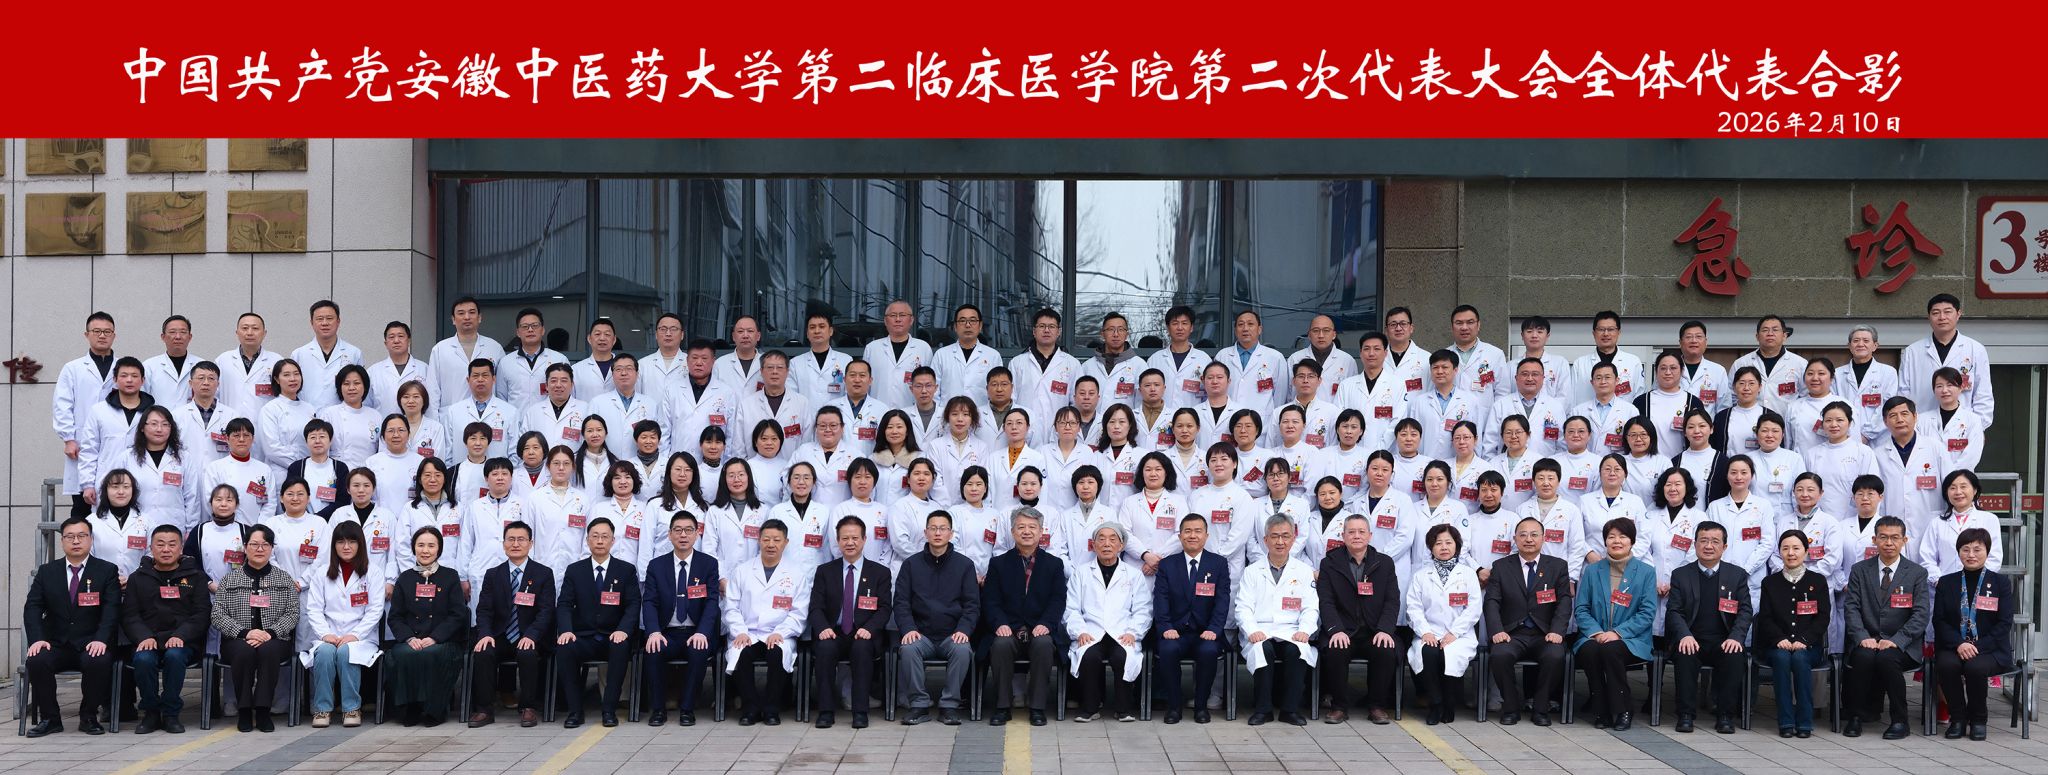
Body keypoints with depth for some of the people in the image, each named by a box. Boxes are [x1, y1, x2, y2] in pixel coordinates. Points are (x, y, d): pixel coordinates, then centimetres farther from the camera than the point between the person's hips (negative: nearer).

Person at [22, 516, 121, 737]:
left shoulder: (107, 571, 5)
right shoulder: (46, 572, 12)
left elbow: (111, 610, -6)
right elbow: (33, 608, 3)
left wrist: (101, 639, -23)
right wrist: (37, 639, -16)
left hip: (91, 646, -2)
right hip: (56, 645, 2)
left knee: (98, 662, -35)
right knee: (36, 661, -29)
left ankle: (89, 717, -12)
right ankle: (49, 718, -11)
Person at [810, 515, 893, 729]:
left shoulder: (880, 572, 10)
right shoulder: (825, 571, 13)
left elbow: (885, 608, 2)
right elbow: (816, 607, 4)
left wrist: (868, 629, -18)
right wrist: (823, 628, -18)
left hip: (864, 635, -1)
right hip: (833, 634, 1)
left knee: (861, 648, -36)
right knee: (826, 648, -34)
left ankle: (860, 712, -31)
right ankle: (825, 711, -28)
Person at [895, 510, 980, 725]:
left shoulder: (964, 565, 8)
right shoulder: (911, 564, 10)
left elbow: (972, 605, 4)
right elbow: (901, 602, 4)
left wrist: (963, 629, -15)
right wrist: (908, 629, -14)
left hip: (952, 635, 0)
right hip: (921, 633, 0)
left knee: (962, 650, -33)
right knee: (908, 649, -32)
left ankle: (949, 706, -20)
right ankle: (919, 706, -21)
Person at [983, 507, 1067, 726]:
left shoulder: (1054, 564, 13)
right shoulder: (999, 564, 13)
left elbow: (1058, 601, 3)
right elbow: (990, 601, 4)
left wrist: (1045, 624, -16)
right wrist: (1000, 624, -16)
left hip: (1040, 629, 0)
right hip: (1008, 630, 0)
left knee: (1044, 644, -35)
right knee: (1001, 644, -34)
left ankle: (1038, 707, -22)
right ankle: (1002, 706, -20)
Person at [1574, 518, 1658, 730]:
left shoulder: (1646, 572, 5)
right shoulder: (1592, 571, 13)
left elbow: (1647, 613, -3)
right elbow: (1580, 609, 8)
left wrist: (1618, 632, -15)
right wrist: (1596, 632, -12)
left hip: (1631, 640, -2)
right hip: (1596, 636, 2)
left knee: (1610, 650, -35)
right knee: (1589, 650, -33)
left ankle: (1622, 712, -20)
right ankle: (1601, 712, -19)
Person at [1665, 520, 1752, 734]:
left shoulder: (1737, 574, 11)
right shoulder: (1680, 575, 9)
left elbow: (1745, 611, 3)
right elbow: (1674, 611, 0)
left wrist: (1736, 637, -17)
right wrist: (1685, 635, -20)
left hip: (1723, 643, 0)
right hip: (1691, 641, 0)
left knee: (1734, 656, -32)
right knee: (1684, 655, -33)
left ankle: (1725, 715, -20)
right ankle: (1685, 715, -23)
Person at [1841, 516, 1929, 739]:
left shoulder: (1917, 573, 6)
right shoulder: (1859, 570, 10)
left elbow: (1920, 615, -4)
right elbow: (1851, 608, 2)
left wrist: (1896, 640, -18)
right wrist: (1863, 637, -16)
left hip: (1901, 646, -1)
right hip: (1867, 642, 1)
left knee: (1886, 657, -34)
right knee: (1864, 656, -33)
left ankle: (1899, 721, -18)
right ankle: (1857, 717, -17)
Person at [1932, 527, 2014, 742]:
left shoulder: (2001, 583, 6)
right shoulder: (1946, 583, 12)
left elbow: (2004, 624, -2)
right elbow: (1939, 621, 4)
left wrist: (1978, 647, -16)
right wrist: (1959, 644, -15)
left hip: (1990, 649, -2)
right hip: (1953, 648, 2)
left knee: (1975, 667, -35)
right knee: (1946, 665, -33)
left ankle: (1978, 719, -8)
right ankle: (1957, 717, -11)